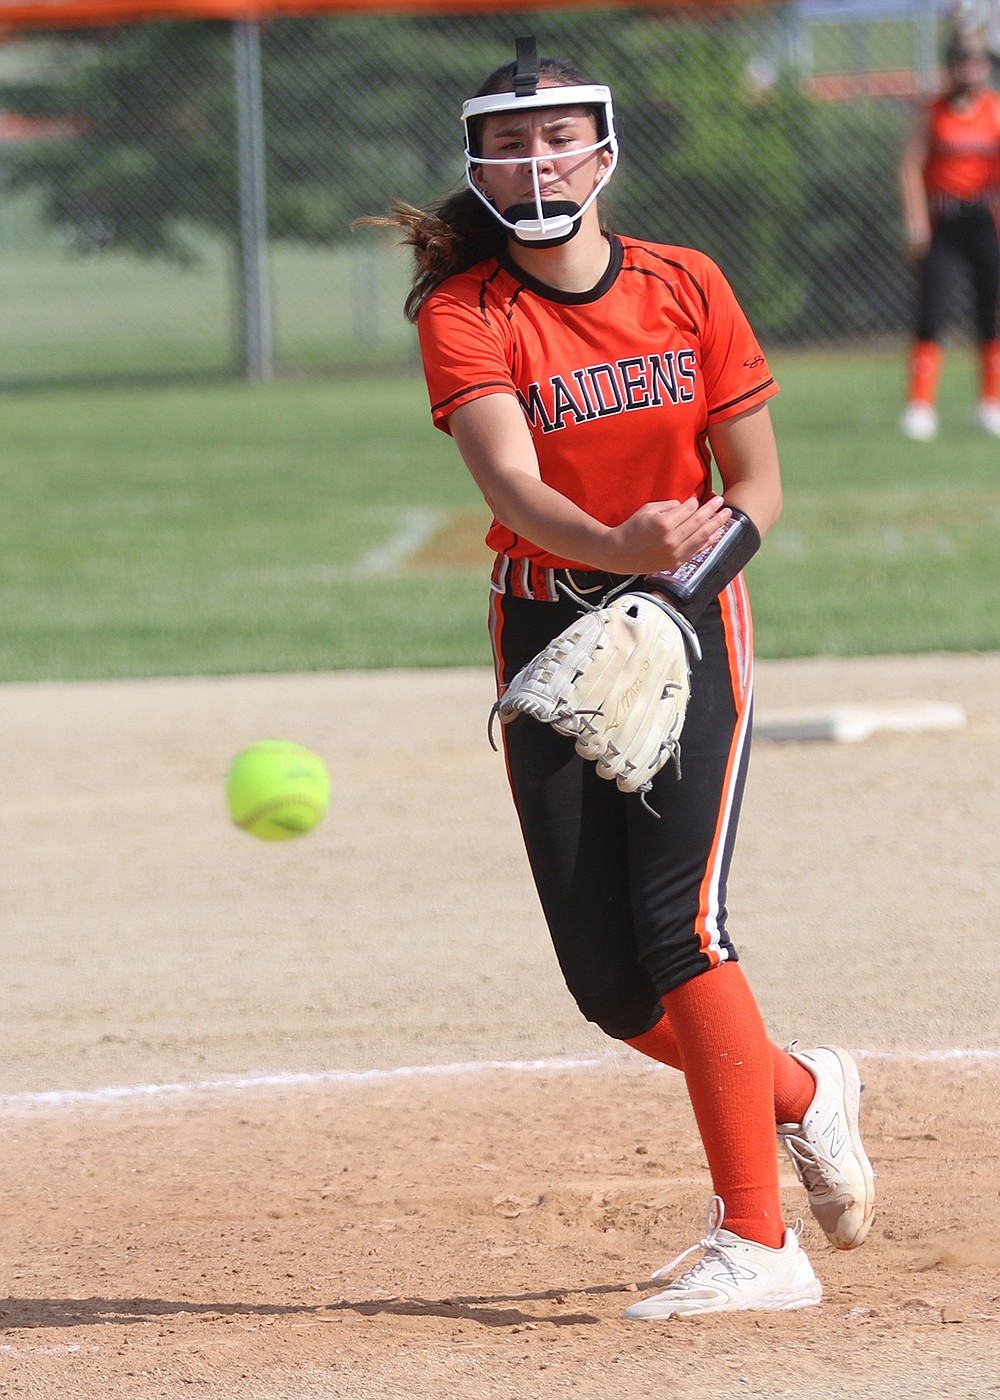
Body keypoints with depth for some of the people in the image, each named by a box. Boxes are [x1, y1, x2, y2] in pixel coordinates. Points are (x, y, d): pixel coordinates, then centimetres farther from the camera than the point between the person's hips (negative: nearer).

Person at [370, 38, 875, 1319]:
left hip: (689, 629, -1)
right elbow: (509, 481, -24)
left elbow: (756, 484, 2)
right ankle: (799, 1094, 30)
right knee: (605, 980, 0)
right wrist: (618, 546, -44)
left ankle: (756, 1245, -16)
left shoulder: (686, 288, -2)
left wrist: (694, 561, -20)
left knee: (677, 916, -18)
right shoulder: (464, 313, -8)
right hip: (547, 632, 1)